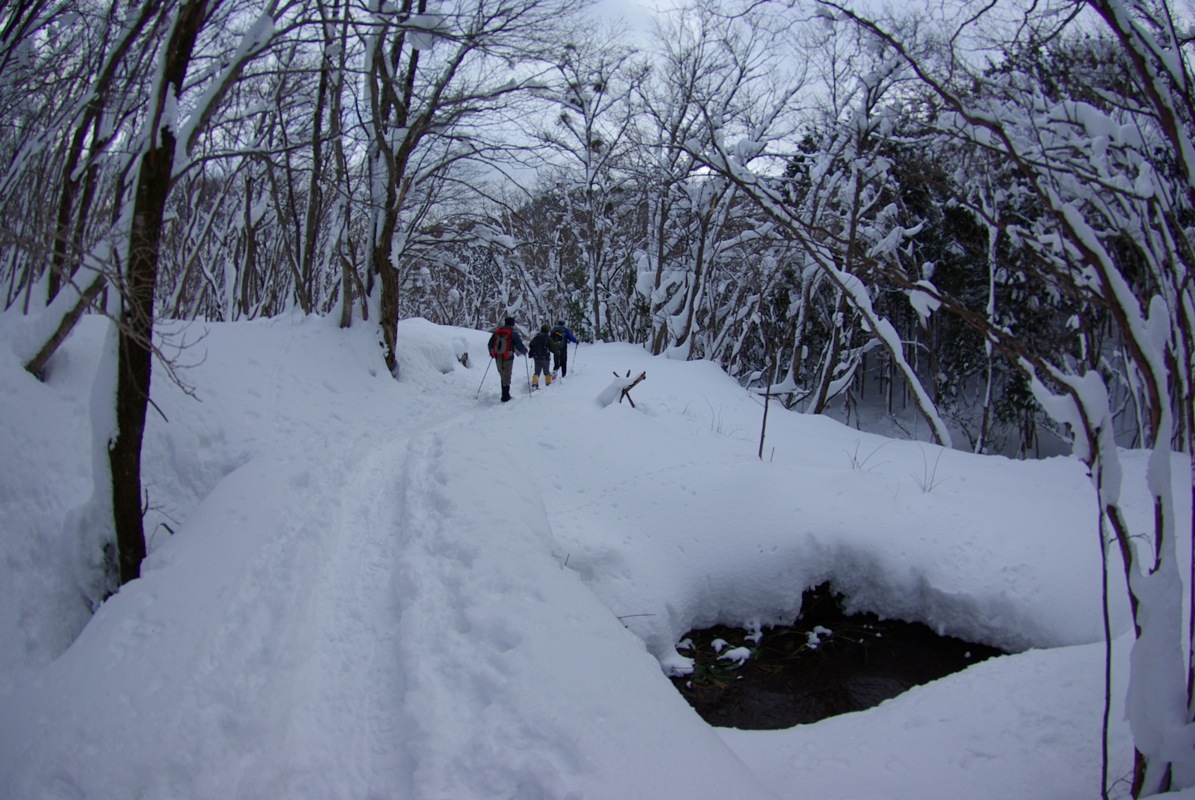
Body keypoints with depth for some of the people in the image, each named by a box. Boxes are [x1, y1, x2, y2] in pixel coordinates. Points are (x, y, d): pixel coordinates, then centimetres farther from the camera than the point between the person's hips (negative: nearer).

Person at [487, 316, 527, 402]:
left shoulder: (496, 332, 5)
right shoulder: (513, 334, -10)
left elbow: (490, 344, 12)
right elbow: (519, 346, -11)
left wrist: (492, 353, 29)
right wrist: (524, 351, 11)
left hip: (498, 358, 5)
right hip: (508, 358, -5)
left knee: (502, 376, 18)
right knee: (506, 376, 2)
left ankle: (505, 394, 23)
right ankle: (505, 396, 2)